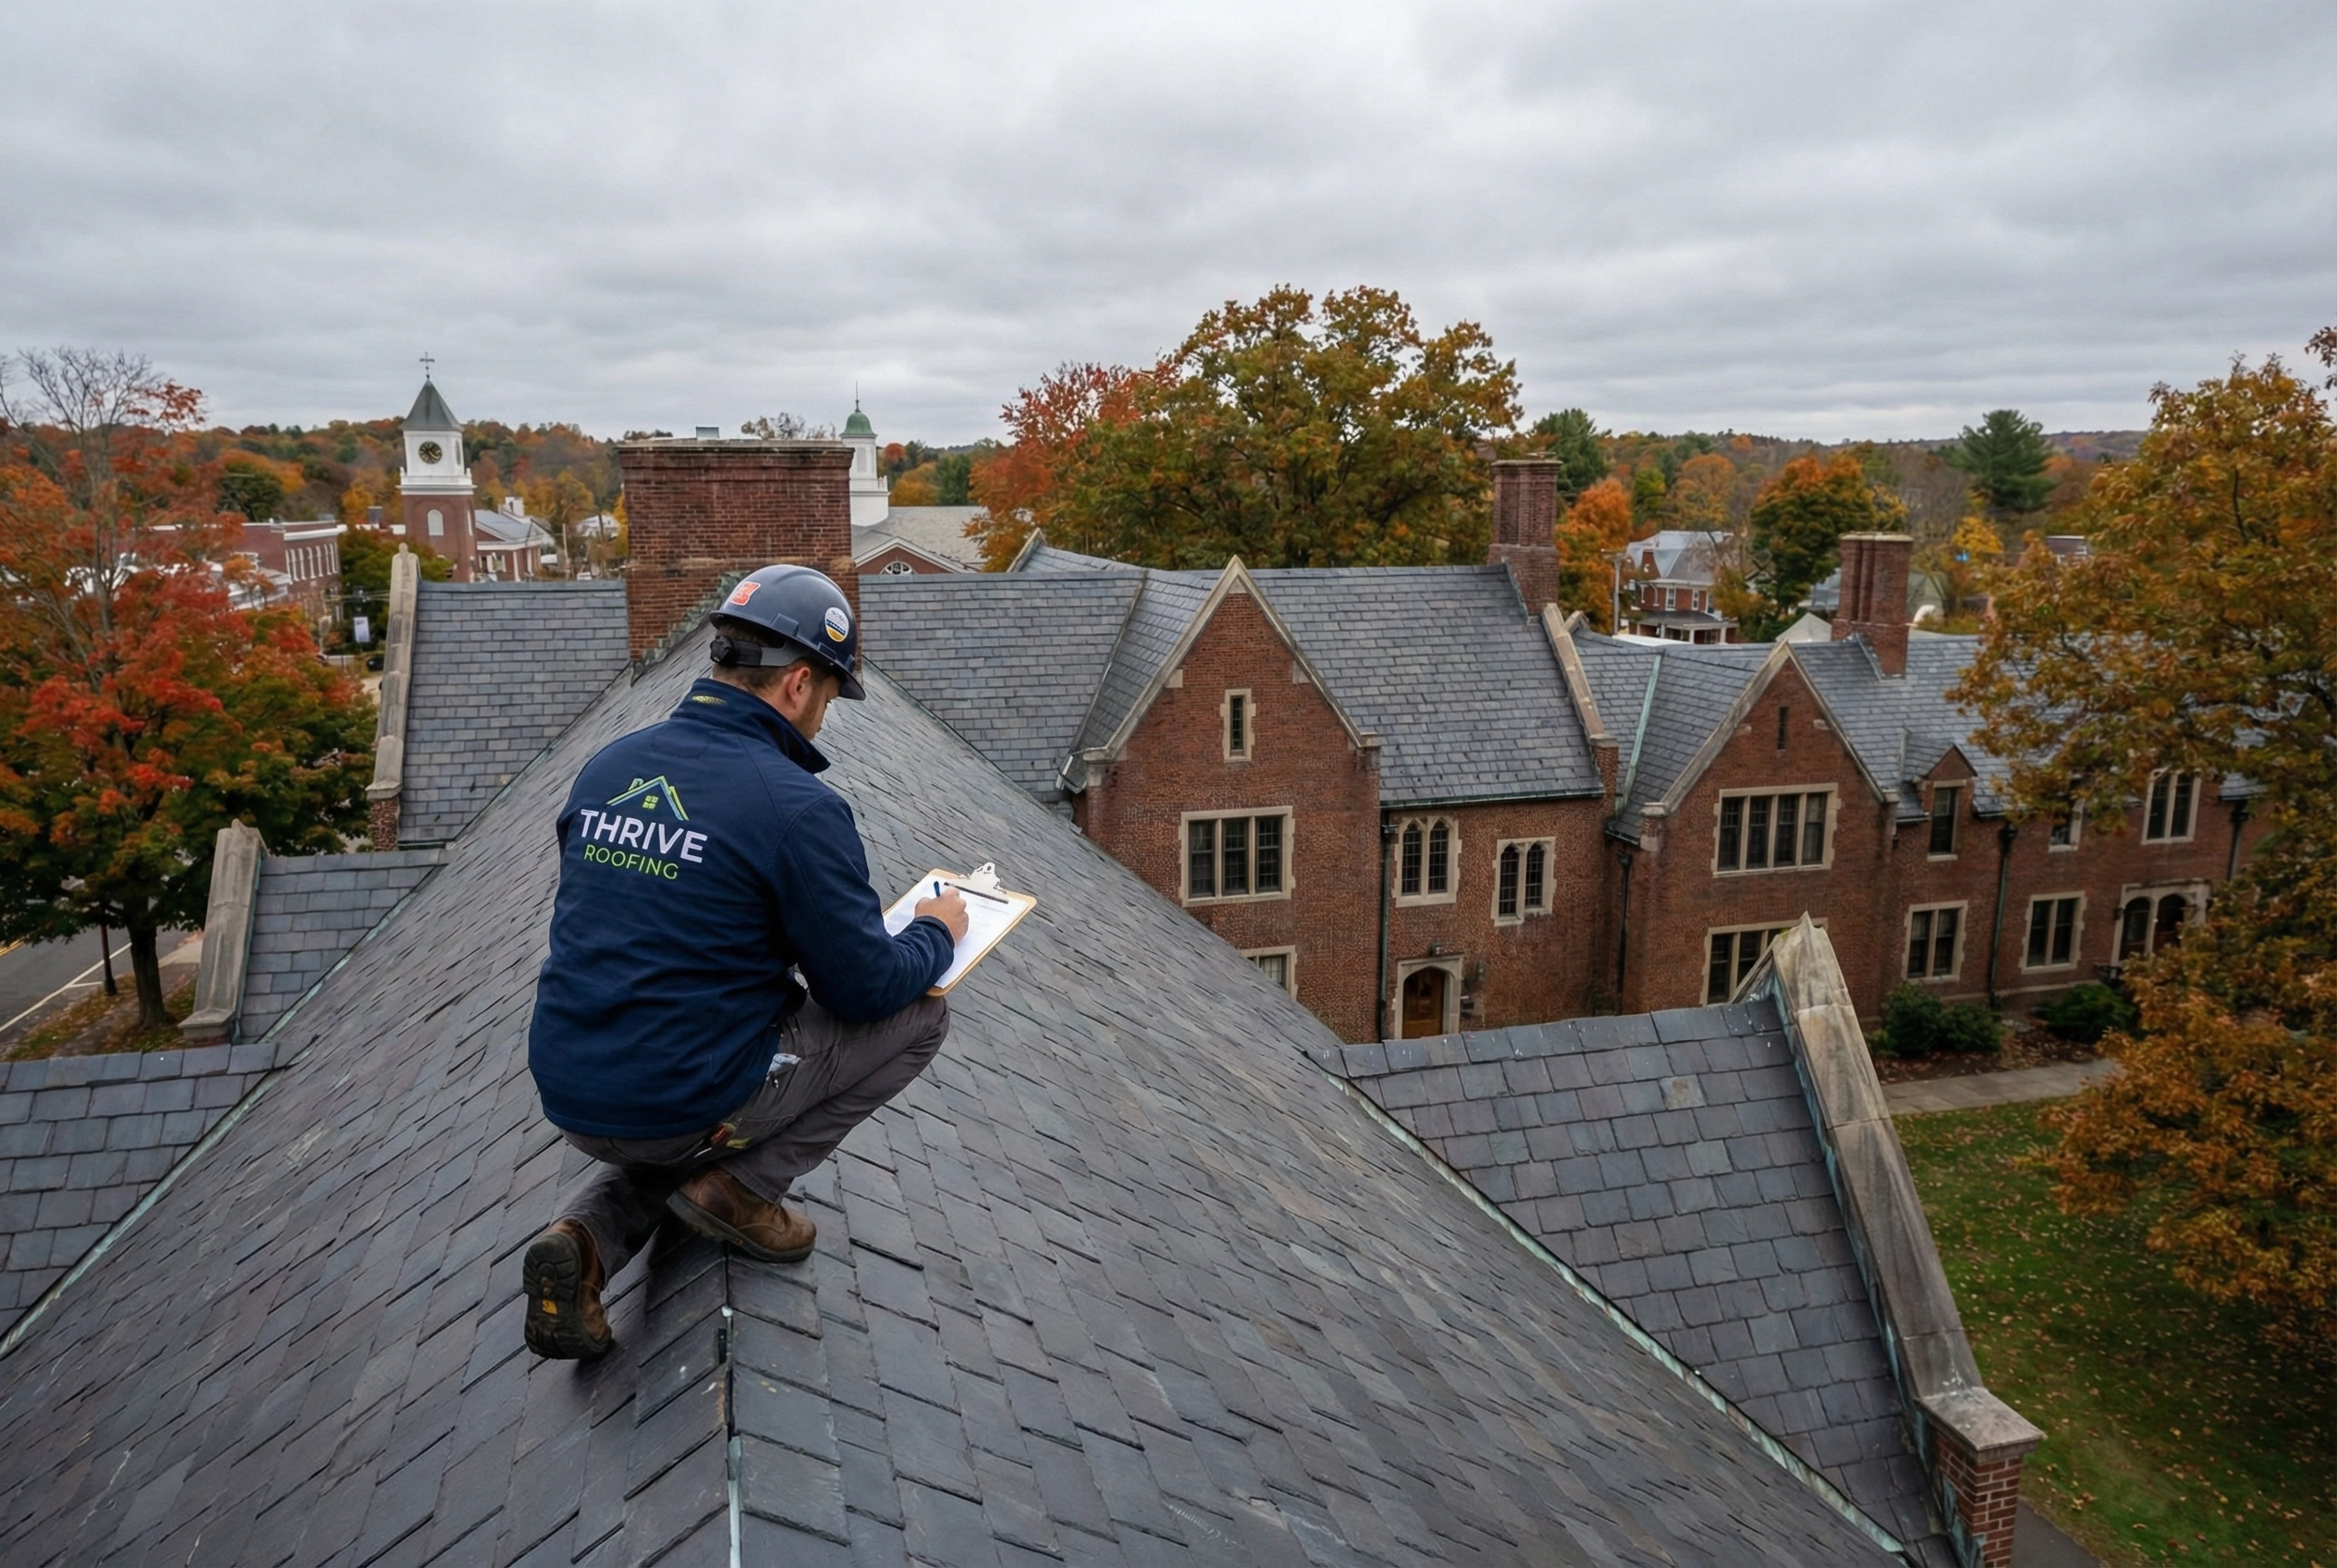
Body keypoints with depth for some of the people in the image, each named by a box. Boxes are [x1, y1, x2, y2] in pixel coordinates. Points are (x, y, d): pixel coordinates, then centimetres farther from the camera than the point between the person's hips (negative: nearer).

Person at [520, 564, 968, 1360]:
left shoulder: (608, 767, 4)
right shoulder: (798, 806, -18)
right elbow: (864, 989, -12)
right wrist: (935, 934, 9)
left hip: (570, 1098, 7)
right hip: (682, 1106, -7)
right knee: (920, 1012, 7)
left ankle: (585, 1238, 9)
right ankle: (740, 1185, 4)